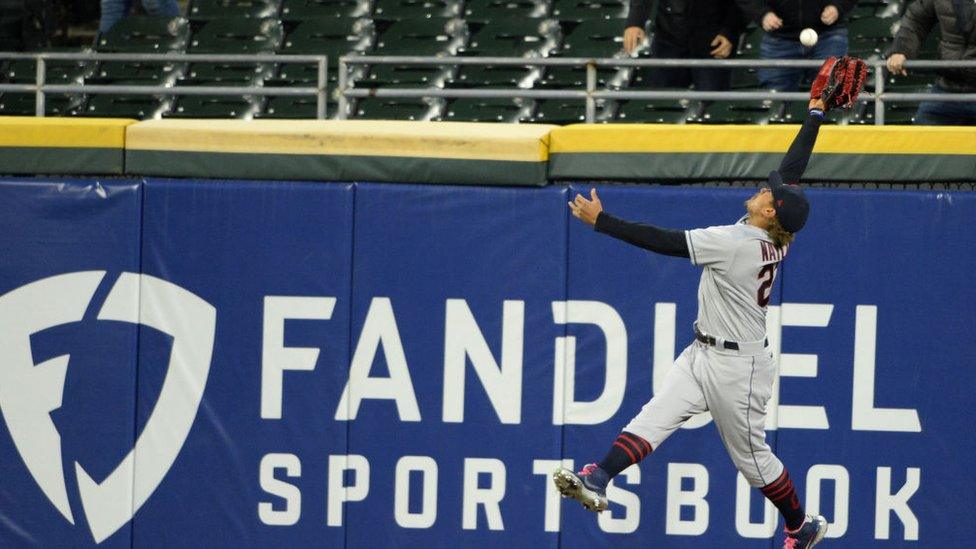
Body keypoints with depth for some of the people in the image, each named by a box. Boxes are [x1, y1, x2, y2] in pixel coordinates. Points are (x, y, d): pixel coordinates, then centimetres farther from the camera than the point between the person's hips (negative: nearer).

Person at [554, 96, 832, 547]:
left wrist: (601, 220, -22)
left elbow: (663, 242, -26)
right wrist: (815, 114, 17)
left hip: (737, 366, -9)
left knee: (751, 455, 6)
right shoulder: (773, 237, -1)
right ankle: (596, 482, -23)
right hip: (701, 356, 9)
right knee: (653, 418, -9)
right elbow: (792, 170, 8)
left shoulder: (736, 243, -25)